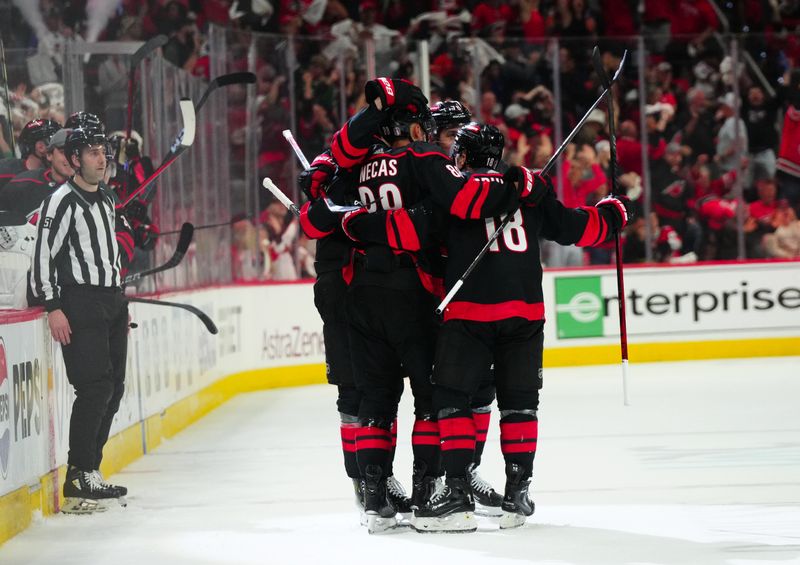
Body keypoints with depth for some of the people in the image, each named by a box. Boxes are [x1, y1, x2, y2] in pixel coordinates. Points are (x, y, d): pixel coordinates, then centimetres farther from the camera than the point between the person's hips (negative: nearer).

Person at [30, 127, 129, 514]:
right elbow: (43, 254, -14)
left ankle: (90, 471, 14)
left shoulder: (107, 199, 17)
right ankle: (78, 479, -12)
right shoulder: (62, 201, -10)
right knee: (95, 388, -15)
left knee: (114, 388, 7)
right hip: (81, 303, -9)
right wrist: (53, 307, -19)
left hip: (112, 301, 9)